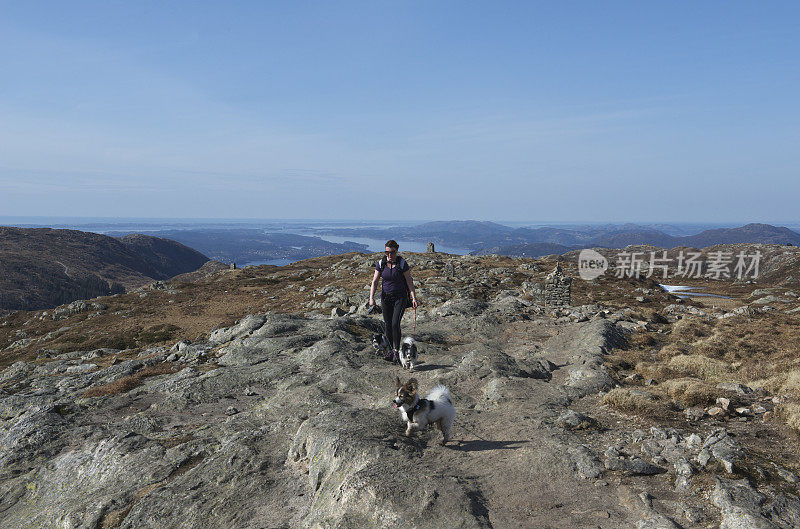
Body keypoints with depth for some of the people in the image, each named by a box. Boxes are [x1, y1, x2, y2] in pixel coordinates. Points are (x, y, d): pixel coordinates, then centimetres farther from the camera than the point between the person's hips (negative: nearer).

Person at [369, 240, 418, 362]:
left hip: (400, 297, -3)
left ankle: (396, 351, -3)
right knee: (387, 325, 5)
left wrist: (414, 298, -10)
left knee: (395, 323, -14)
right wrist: (371, 298, -11)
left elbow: (409, 282, -4)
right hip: (386, 297, 3)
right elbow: (374, 282, -1)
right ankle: (390, 349, 21)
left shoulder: (402, 263, -9)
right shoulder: (381, 263, -3)